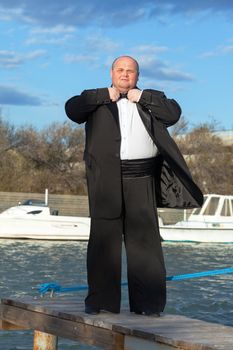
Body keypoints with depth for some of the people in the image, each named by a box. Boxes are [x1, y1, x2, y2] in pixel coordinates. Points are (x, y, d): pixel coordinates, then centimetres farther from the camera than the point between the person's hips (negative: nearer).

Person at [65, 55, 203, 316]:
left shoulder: (150, 100, 19)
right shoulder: (97, 101, 16)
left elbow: (174, 113, 3)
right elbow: (72, 109, 0)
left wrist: (143, 97, 0)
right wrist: (105, 96, -1)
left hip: (141, 180, 1)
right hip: (106, 180, 0)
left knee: (144, 239, -2)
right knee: (103, 239, 0)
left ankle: (147, 302, 2)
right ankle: (100, 301, 6)